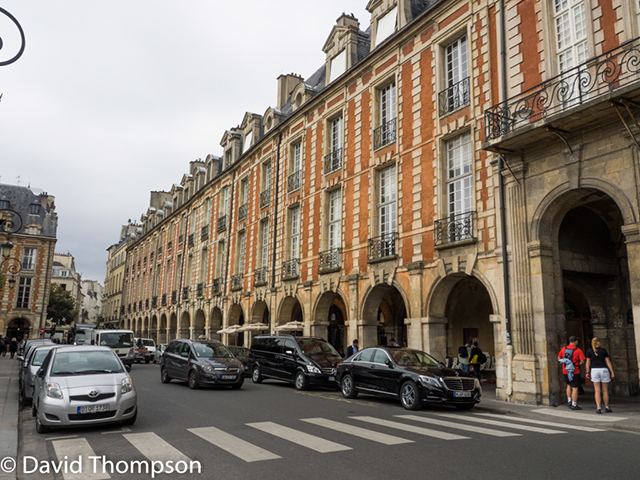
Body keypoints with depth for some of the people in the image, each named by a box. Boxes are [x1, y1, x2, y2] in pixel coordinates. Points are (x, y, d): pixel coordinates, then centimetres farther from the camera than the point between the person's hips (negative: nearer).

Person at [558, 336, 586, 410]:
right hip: (575, 372, -5)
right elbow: (583, 361, -16)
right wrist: (578, 364, 1)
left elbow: (559, 358, 9)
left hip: (565, 371, 5)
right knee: (575, 388, 2)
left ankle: (569, 400, 23)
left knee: (569, 385, 25)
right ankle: (574, 405, 4)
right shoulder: (578, 351, -13)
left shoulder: (564, 349, 1)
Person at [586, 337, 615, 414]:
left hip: (594, 371, 1)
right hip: (604, 370, -1)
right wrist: (612, 372, 1)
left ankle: (598, 408, -6)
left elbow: (588, 362, 1)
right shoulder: (604, 350, -2)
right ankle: (607, 408, 19)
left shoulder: (589, 351, 0)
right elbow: (608, 362, -3)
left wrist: (587, 372, 8)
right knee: (605, 390, 11)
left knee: (597, 391, 2)